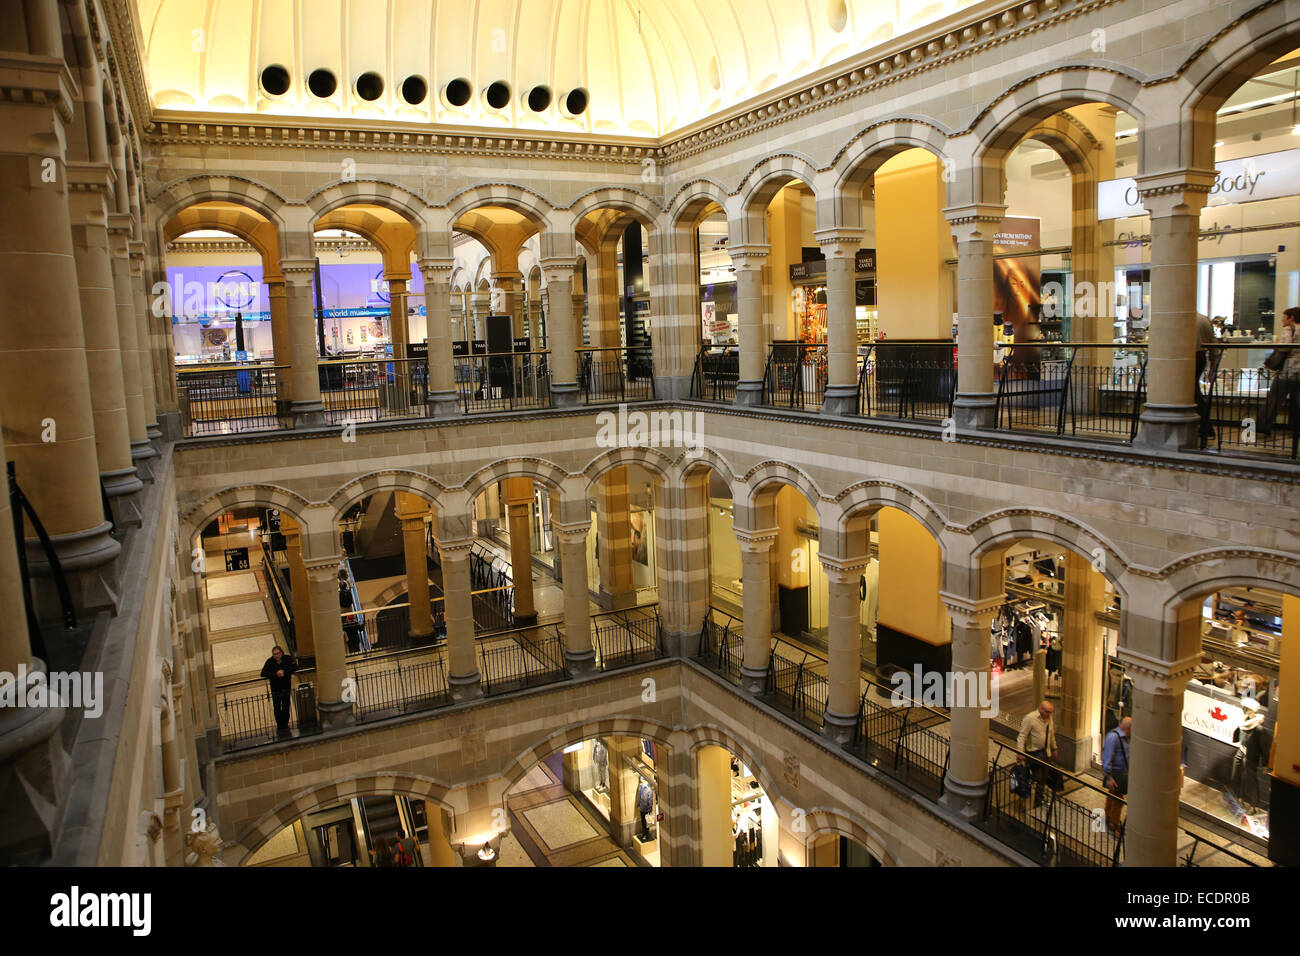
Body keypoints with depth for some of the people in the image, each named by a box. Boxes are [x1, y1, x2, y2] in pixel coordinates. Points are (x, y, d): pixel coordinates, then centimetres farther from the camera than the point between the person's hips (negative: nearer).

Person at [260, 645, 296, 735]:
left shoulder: (287, 659, -9)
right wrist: (275, 674, -27)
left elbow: (293, 669, -11)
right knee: (277, 708, 4)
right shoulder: (270, 661, -12)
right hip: (275, 688, -1)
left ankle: (285, 724, 21)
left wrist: (284, 672, -25)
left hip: (286, 687, 1)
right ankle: (279, 725, 19)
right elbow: (263, 673, -18)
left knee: (286, 707, 8)